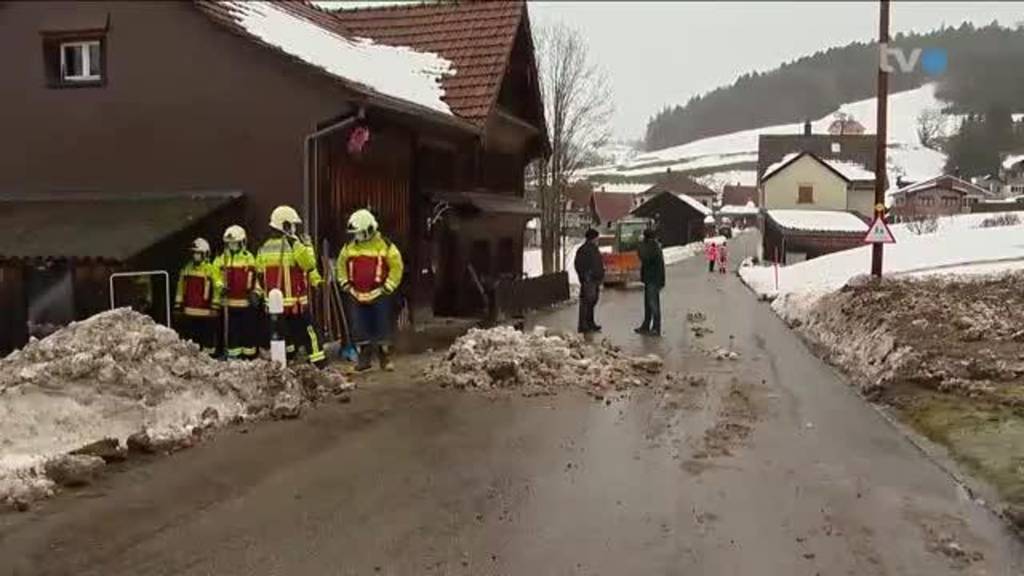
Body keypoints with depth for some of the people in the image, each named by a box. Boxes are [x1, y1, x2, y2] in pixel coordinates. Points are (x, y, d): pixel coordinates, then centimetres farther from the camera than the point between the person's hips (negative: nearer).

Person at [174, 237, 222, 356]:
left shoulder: (211, 270, -6)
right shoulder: (186, 269, 12)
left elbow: (217, 289, -8)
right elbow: (180, 289, 15)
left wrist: (215, 307, -13)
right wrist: (178, 306, 12)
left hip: (206, 312, -5)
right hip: (188, 312, 5)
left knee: (207, 337, 2)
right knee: (188, 338, 10)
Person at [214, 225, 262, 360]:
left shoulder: (249, 258, 3)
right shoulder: (221, 259, 6)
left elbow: (255, 278, 3)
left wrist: (256, 293, -8)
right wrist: (220, 287, -12)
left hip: (247, 303, -1)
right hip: (229, 303, 1)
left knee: (249, 331, 4)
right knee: (231, 332, 4)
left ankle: (249, 357, 12)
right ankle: (232, 358, 10)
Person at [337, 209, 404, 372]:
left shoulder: (385, 245, -4)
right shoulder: (349, 247, 7)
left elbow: (396, 267, -2)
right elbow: (341, 266, 17)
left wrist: (387, 288, -7)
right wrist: (346, 285, 7)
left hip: (379, 295, -3)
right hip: (357, 296, 3)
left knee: (382, 328, 2)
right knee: (360, 330, 7)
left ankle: (385, 358, 13)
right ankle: (364, 358, 18)